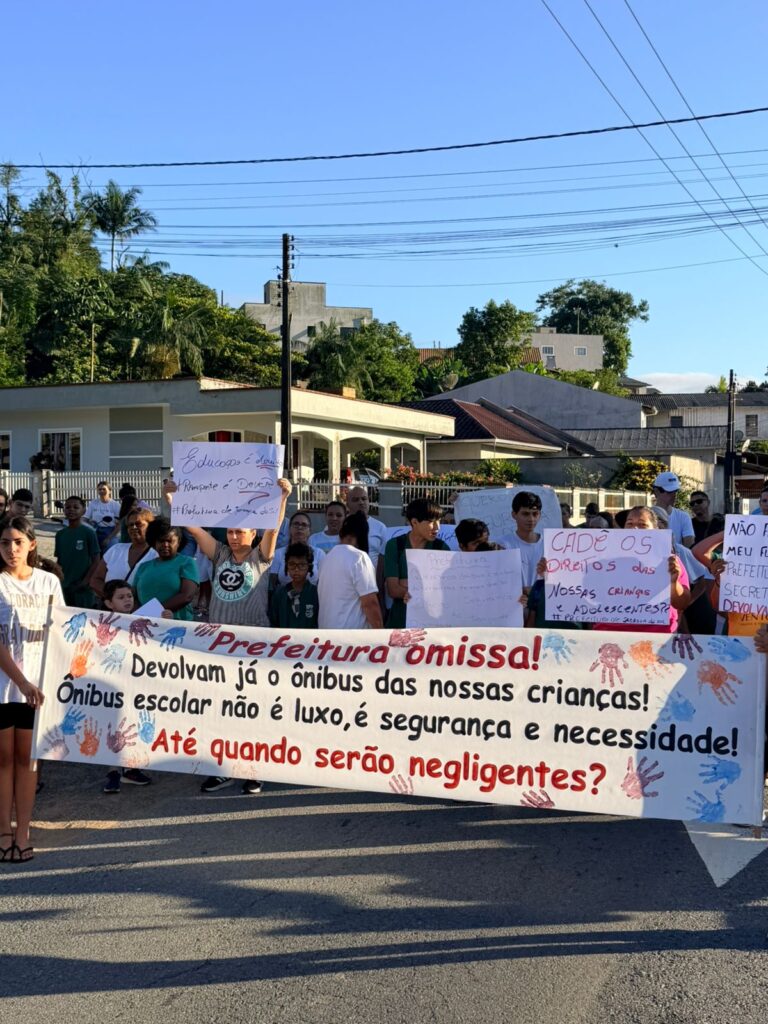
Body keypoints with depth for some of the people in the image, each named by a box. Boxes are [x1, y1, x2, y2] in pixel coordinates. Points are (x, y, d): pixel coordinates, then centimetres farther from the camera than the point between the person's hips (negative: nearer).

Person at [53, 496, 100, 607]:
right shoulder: (60, 534, 8)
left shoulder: (88, 532, -7)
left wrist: (86, 581, -14)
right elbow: (59, 560, 13)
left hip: (81, 586, -5)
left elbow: (96, 560, -7)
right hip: (64, 585, 5)